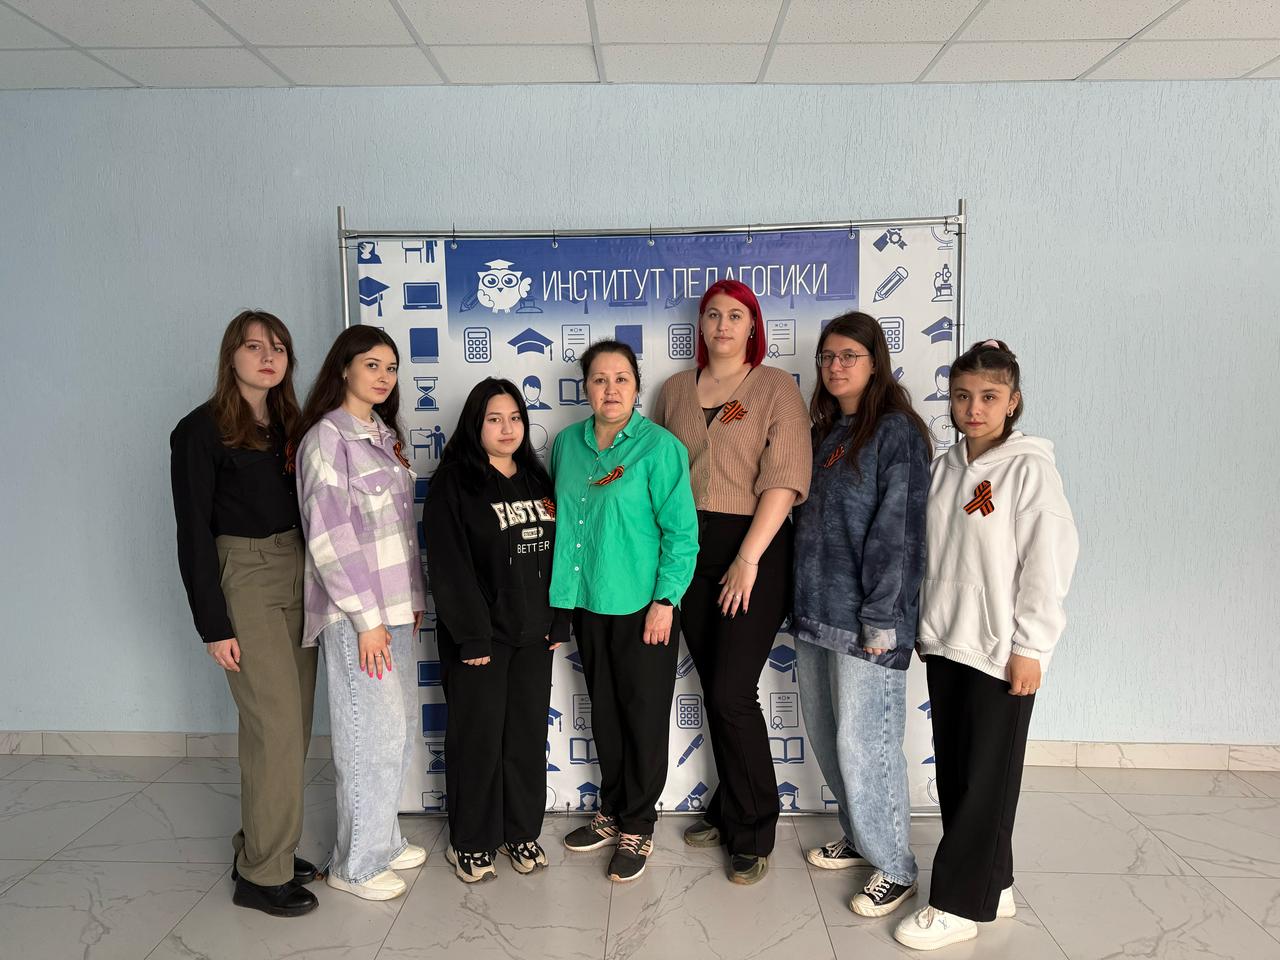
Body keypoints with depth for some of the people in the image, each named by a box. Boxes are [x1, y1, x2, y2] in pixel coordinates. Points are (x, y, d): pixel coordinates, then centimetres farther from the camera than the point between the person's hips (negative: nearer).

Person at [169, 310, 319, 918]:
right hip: (243, 578, -6)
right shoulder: (202, 430, -6)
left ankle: (260, 845, 25)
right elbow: (193, 533, -9)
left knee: (288, 720, 9)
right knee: (277, 722, -6)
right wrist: (214, 626, -12)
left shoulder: (289, 425, 12)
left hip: (297, 576, 6)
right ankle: (263, 874, 8)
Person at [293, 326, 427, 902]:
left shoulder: (383, 434, 14)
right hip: (357, 615, -8)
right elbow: (327, 536, -16)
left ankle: (382, 839, 32)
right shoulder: (326, 437, -11)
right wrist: (365, 617, -16)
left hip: (395, 608, 8)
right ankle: (356, 864, 17)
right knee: (374, 735, 0)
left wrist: (414, 597, 14)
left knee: (399, 730, 15)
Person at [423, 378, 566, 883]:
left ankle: (521, 831, 29)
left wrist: (560, 621, 6)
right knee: (478, 738, 5)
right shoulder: (453, 484, -8)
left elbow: (555, 553, 11)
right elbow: (450, 566, -13)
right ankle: (469, 842, 22)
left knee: (528, 734, 12)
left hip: (534, 634, 5)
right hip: (480, 637, -5)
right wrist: (471, 636, -16)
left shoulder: (536, 480, 10)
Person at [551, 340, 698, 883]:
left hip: (642, 606, -5)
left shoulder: (659, 447, -11)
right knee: (604, 712, 17)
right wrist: (560, 593, 11)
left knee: (644, 716, 6)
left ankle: (637, 828, 23)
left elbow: (681, 531, -12)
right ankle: (611, 813, 35)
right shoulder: (567, 444, 5)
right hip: (588, 602, 6)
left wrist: (665, 600, -16)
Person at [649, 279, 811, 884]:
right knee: (714, 689, 12)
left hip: (752, 548, -4)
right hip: (689, 548, 5)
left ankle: (753, 833, 12)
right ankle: (729, 811, 29)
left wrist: (748, 558, -16)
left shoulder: (776, 387, -2)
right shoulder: (675, 390, 12)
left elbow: (784, 480, -11)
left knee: (732, 693, -6)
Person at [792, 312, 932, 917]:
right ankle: (859, 837, 34)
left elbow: (897, 530, -15)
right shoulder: (824, 432, 15)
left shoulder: (897, 431, -9)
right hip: (815, 611, 8)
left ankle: (894, 867, 15)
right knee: (825, 737, 15)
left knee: (864, 743, -3)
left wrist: (881, 618, -18)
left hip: (865, 618, -8)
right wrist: (802, 601, 15)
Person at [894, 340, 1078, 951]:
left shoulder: (1029, 467, -10)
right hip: (945, 644, 7)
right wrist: (922, 623, 14)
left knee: (986, 780, 3)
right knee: (953, 773, 13)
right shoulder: (945, 467, 9)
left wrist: (1029, 647, -14)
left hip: (1001, 651, -7)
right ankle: (991, 887, 28)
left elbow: (1049, 561, -13)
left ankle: (957, 905, 13)